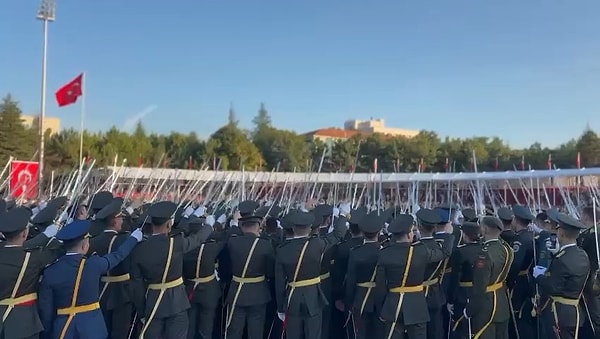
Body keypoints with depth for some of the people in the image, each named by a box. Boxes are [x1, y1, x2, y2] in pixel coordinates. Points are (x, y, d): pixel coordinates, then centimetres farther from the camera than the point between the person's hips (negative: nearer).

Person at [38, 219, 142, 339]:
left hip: (63, 329, 1)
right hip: (92, 327, -1)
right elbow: (118, 255, 5)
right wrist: (134, 238, 21)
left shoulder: (50, 272, -8)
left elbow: (46, 310, -3)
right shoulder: (94, 264, -13)